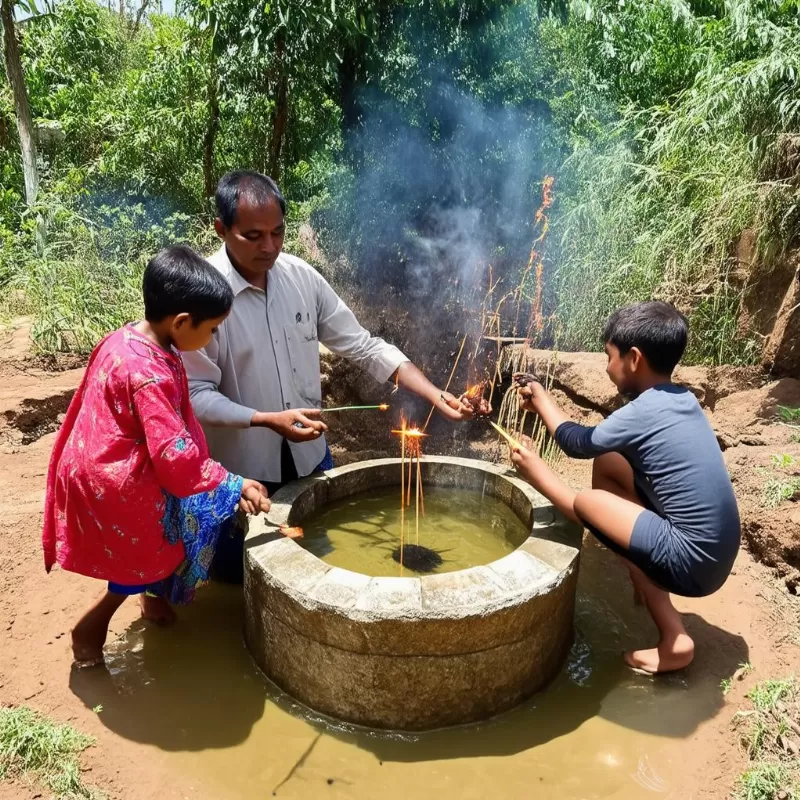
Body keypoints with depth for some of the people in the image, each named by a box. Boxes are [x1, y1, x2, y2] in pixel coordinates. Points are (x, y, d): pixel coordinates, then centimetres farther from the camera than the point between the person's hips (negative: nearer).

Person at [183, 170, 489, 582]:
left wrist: (436, 395, -12)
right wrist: (269, 420, -31)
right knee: (244, 570, 17)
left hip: (309, 456, 5)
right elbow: (196, 395, -18)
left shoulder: (302, 276, -6)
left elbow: (363, 346, -3)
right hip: (241, 469, -4)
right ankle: (211, 537, 46)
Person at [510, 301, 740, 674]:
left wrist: (541, 399, 14)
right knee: (607, 463, 12)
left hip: (693, 563, -9)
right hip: (711, 549, 9)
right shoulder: (682, 400, 6)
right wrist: (543, 403, 21)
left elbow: (579, 443, 0)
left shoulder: (642, 412, -20)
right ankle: (644, 580, 18)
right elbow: (599, 441, 19)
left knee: (587, 502, -12)